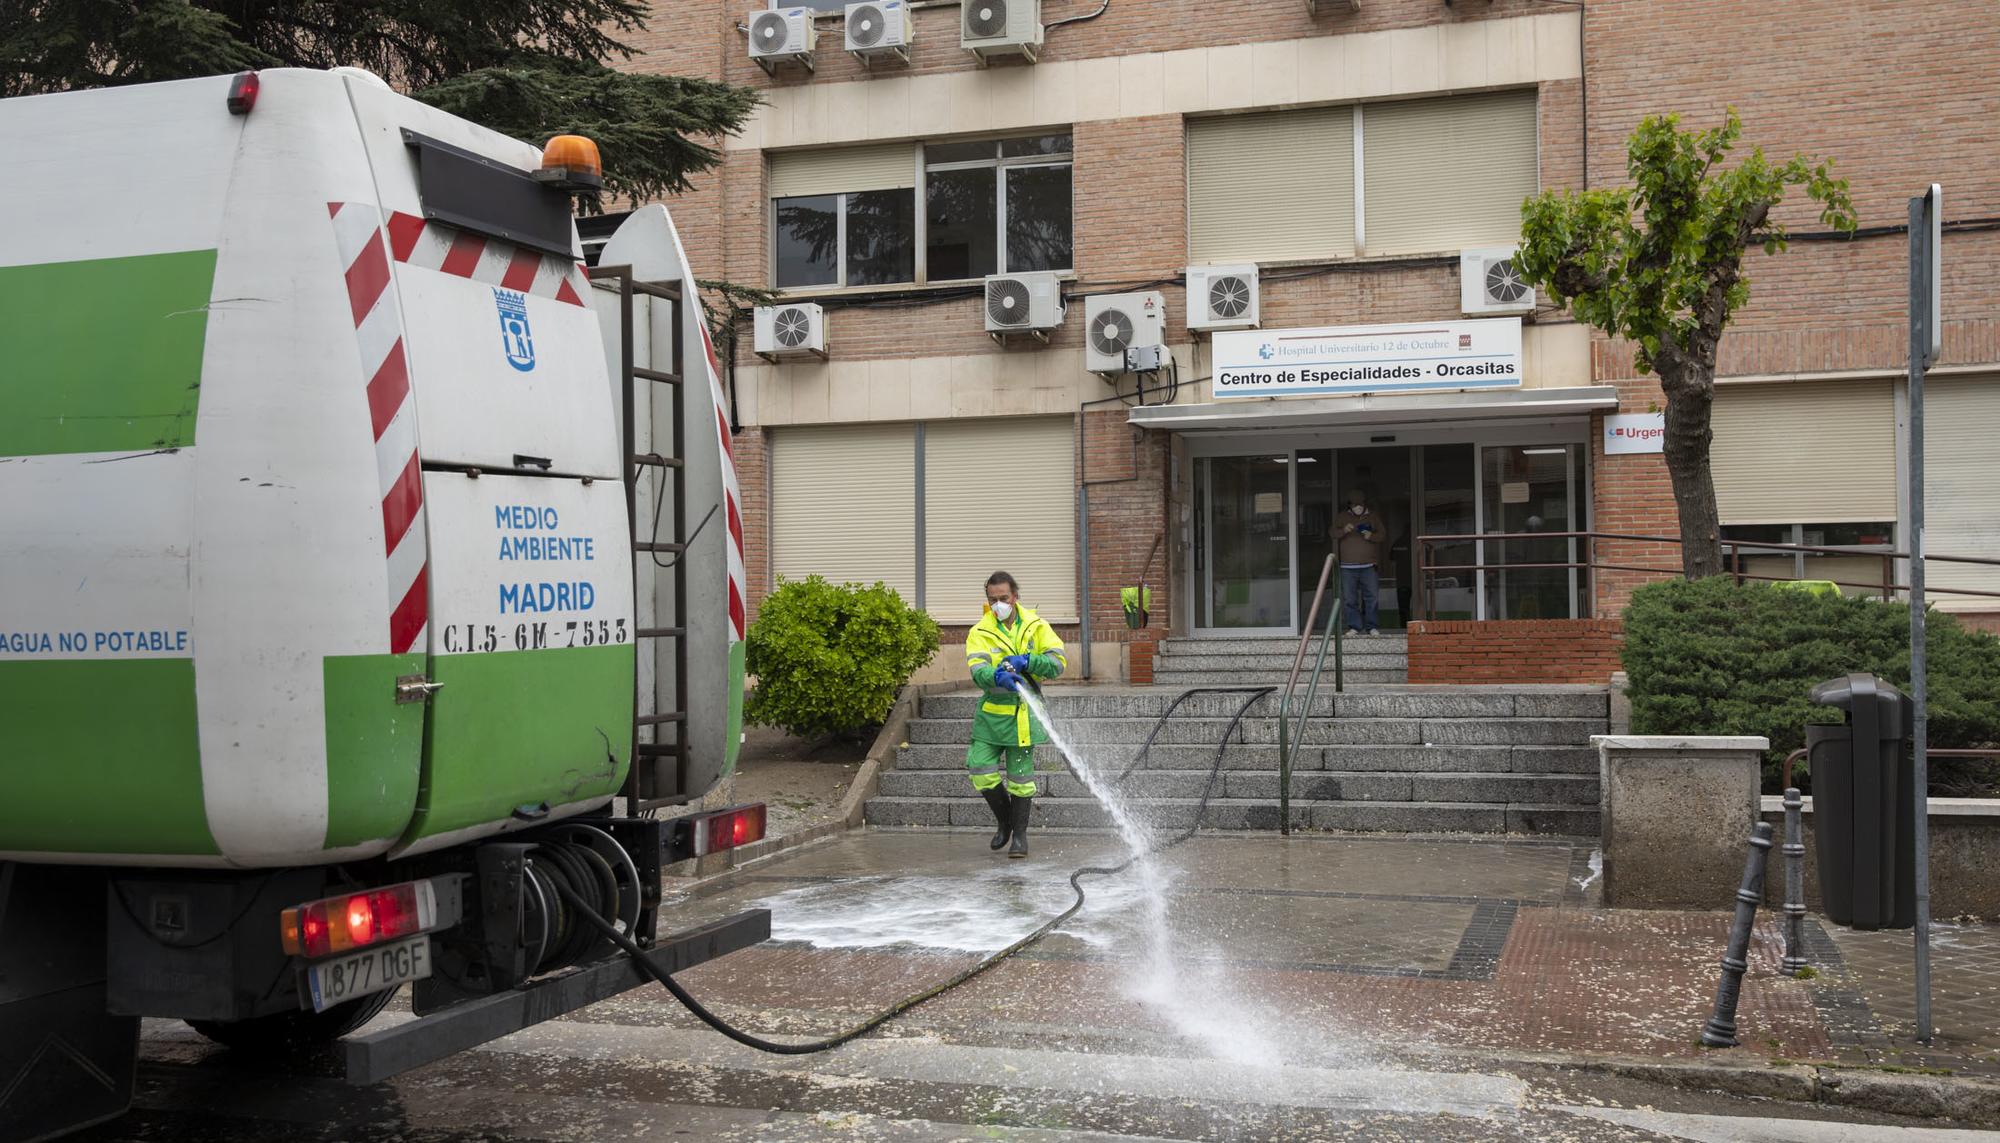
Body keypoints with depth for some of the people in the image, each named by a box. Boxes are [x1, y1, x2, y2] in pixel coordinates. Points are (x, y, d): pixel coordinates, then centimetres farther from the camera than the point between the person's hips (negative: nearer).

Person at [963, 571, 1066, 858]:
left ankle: (1020, 833, 18)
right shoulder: (980, 632, -3)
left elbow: (1058, 662, -5)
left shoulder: (1035, 626, 1)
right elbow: (978, 671, -17)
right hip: (992, 712, 1)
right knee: (980, 769, -4)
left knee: (1020, 776, 2)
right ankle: (1005, 821, 20)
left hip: (1024, 713, -1)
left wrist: (1026, 661, -21)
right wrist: (999, 677, -39)